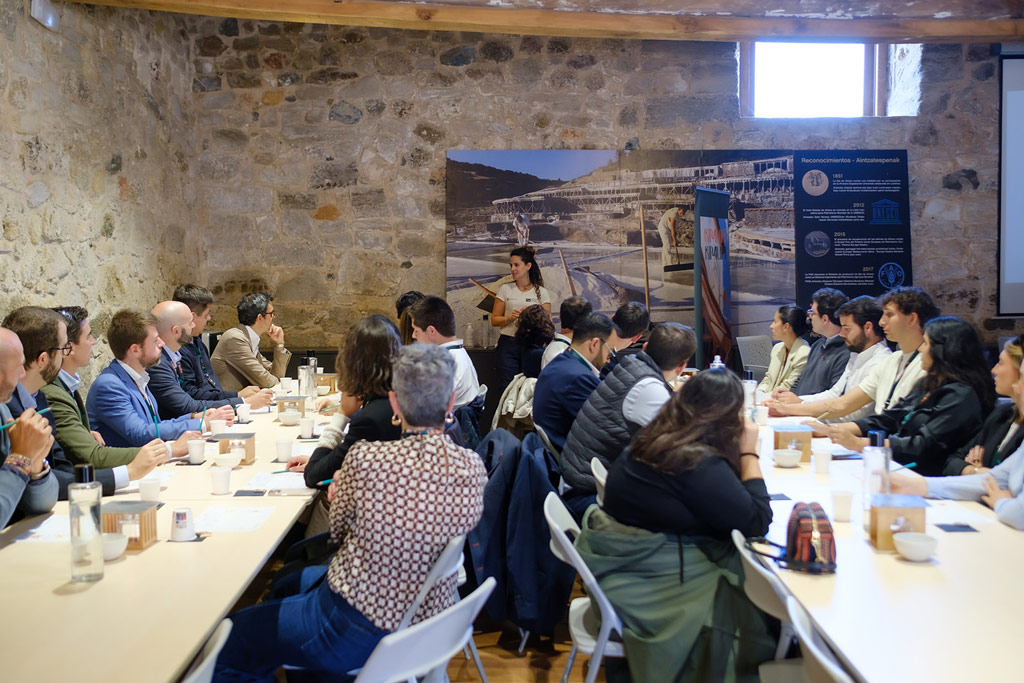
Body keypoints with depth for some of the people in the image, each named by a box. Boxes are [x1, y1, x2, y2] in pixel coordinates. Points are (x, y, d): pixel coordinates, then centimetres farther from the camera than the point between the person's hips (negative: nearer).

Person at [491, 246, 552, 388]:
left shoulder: (541, 292, 6)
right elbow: (494, 320, 7)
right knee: (507, 386, -3)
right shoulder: (505, 289, 7)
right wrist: (510, 318, -11)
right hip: (508, 345, 0)